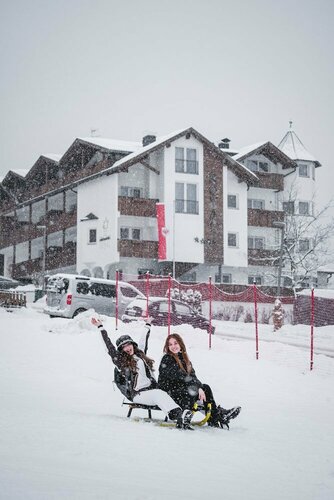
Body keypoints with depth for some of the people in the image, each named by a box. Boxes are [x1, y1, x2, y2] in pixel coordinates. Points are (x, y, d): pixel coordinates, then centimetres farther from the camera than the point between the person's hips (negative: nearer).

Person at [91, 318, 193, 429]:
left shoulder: (140, 354, 19)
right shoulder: (120, 361, 3)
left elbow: (144, 341, 34)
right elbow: (109, 347, -3)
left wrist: (148, 326, 46)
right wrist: (101, 328, -5)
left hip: (152, 389, 5)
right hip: (137, 394, -5)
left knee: (163, 394, -27)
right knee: (159, 395, -31)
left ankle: (181, 420, -48)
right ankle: (179, 416, -51)